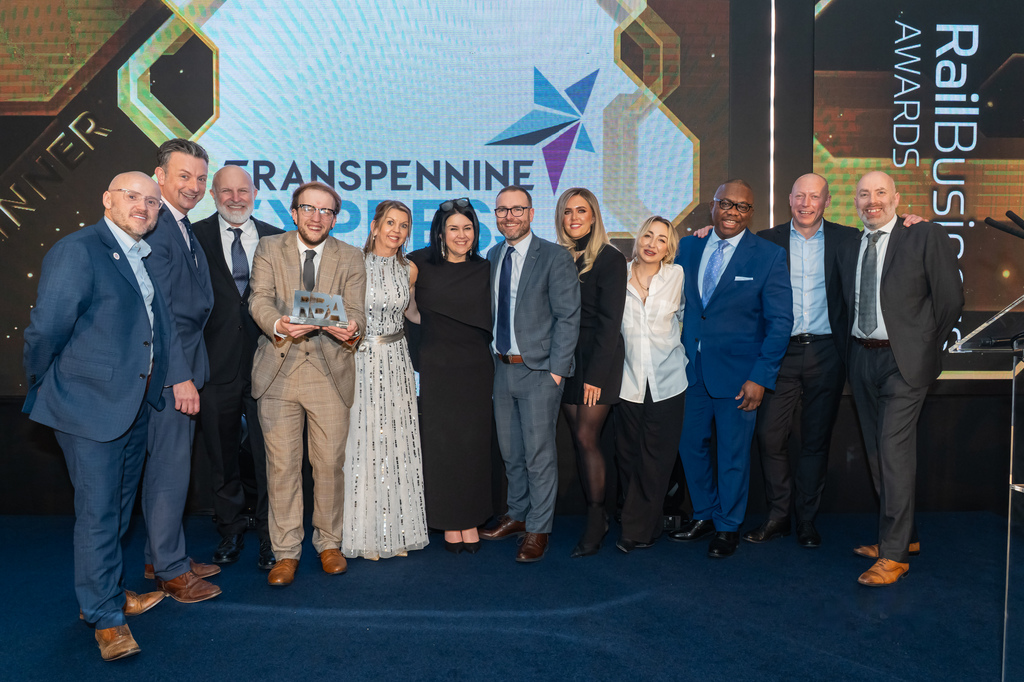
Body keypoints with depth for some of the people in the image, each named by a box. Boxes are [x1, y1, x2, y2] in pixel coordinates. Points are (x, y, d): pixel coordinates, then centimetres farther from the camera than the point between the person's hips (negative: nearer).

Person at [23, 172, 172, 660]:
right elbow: (44, 331, -13)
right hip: (91, 406, -8)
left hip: (135, 406, 8)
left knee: (118, 507, 20)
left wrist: (181, 378, 12)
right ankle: (107, 618, 15)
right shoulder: (78, 252, -14)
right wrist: (45, 389, -4)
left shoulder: (145, 257, 11)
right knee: (98, 511, 1)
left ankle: (107, 593, 37)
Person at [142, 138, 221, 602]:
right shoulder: (155, 229, -16)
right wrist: (180, 377, -21)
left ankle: (162, 557, 31)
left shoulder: (184, 228, 15)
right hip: (168, 371, -10)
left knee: (168, 465, 17)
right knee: (170, 468, 0)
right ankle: (170, 569, 14)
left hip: (182, 366, 10)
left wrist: (188, 372, 12)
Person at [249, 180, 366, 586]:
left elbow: (355, 311, -1)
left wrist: (350, 328, -25)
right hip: (278, 369, 0)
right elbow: (259, 299, -5)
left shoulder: (350, 258, 9)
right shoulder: (268, 249, 8)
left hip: (330, 370, 1)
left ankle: (329, 543, 25)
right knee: (282, 465, 3)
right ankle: (285, 552, 17)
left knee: (330, 462, 5)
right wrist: (278, 324, -28)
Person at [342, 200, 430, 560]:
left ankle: (397, 529, 20)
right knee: (364, 443, 1)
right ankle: (365, 533, 15)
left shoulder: (409, 269, 7)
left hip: (397, 362, 4)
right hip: (361, 361, -4)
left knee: (397, 443, 7)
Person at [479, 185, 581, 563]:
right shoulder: (493, 255, 10)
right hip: (503, 367, 6)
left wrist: (556, 369, -14)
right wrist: (494, 357, 7)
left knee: (539, 453, 1)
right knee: (510, 450, 16)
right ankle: (518, 515, 34)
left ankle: (538, 530, 16)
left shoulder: (555, 257, -9)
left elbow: (568, 317, -10)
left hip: (539, 370, -6)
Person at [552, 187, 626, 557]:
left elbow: (609, 321, -11)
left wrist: (595, 374, -15)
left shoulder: (610, 259, -6)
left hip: (598, 358, -5)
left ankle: (596, 522, 5)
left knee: (586, 437, -8)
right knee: (579, 439, 7)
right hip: (566, 359, 6)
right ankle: (596, 516, 18)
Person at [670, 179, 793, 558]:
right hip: (691, 369, 4)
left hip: (737, 373, -3)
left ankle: (728, 527, 28)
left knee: (733, 453, 8)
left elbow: (780, 322, -6)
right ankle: (704, 515, 34)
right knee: (691, 445, 13)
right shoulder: (687, 248, 6)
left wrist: (761, 377, -12)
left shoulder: (769, 256, -5)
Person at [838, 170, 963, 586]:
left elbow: (951, 297, -5)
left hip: (903, 360, -6)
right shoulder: (847, 248, 11)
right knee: (876, 452, 12)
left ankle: (893, 554, -2)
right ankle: (905, 536, 28)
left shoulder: (926, 236, -5)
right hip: (862, 358, 6)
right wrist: (851, 346, 6)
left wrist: (928, 347, -3)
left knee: (894, 450, -10)